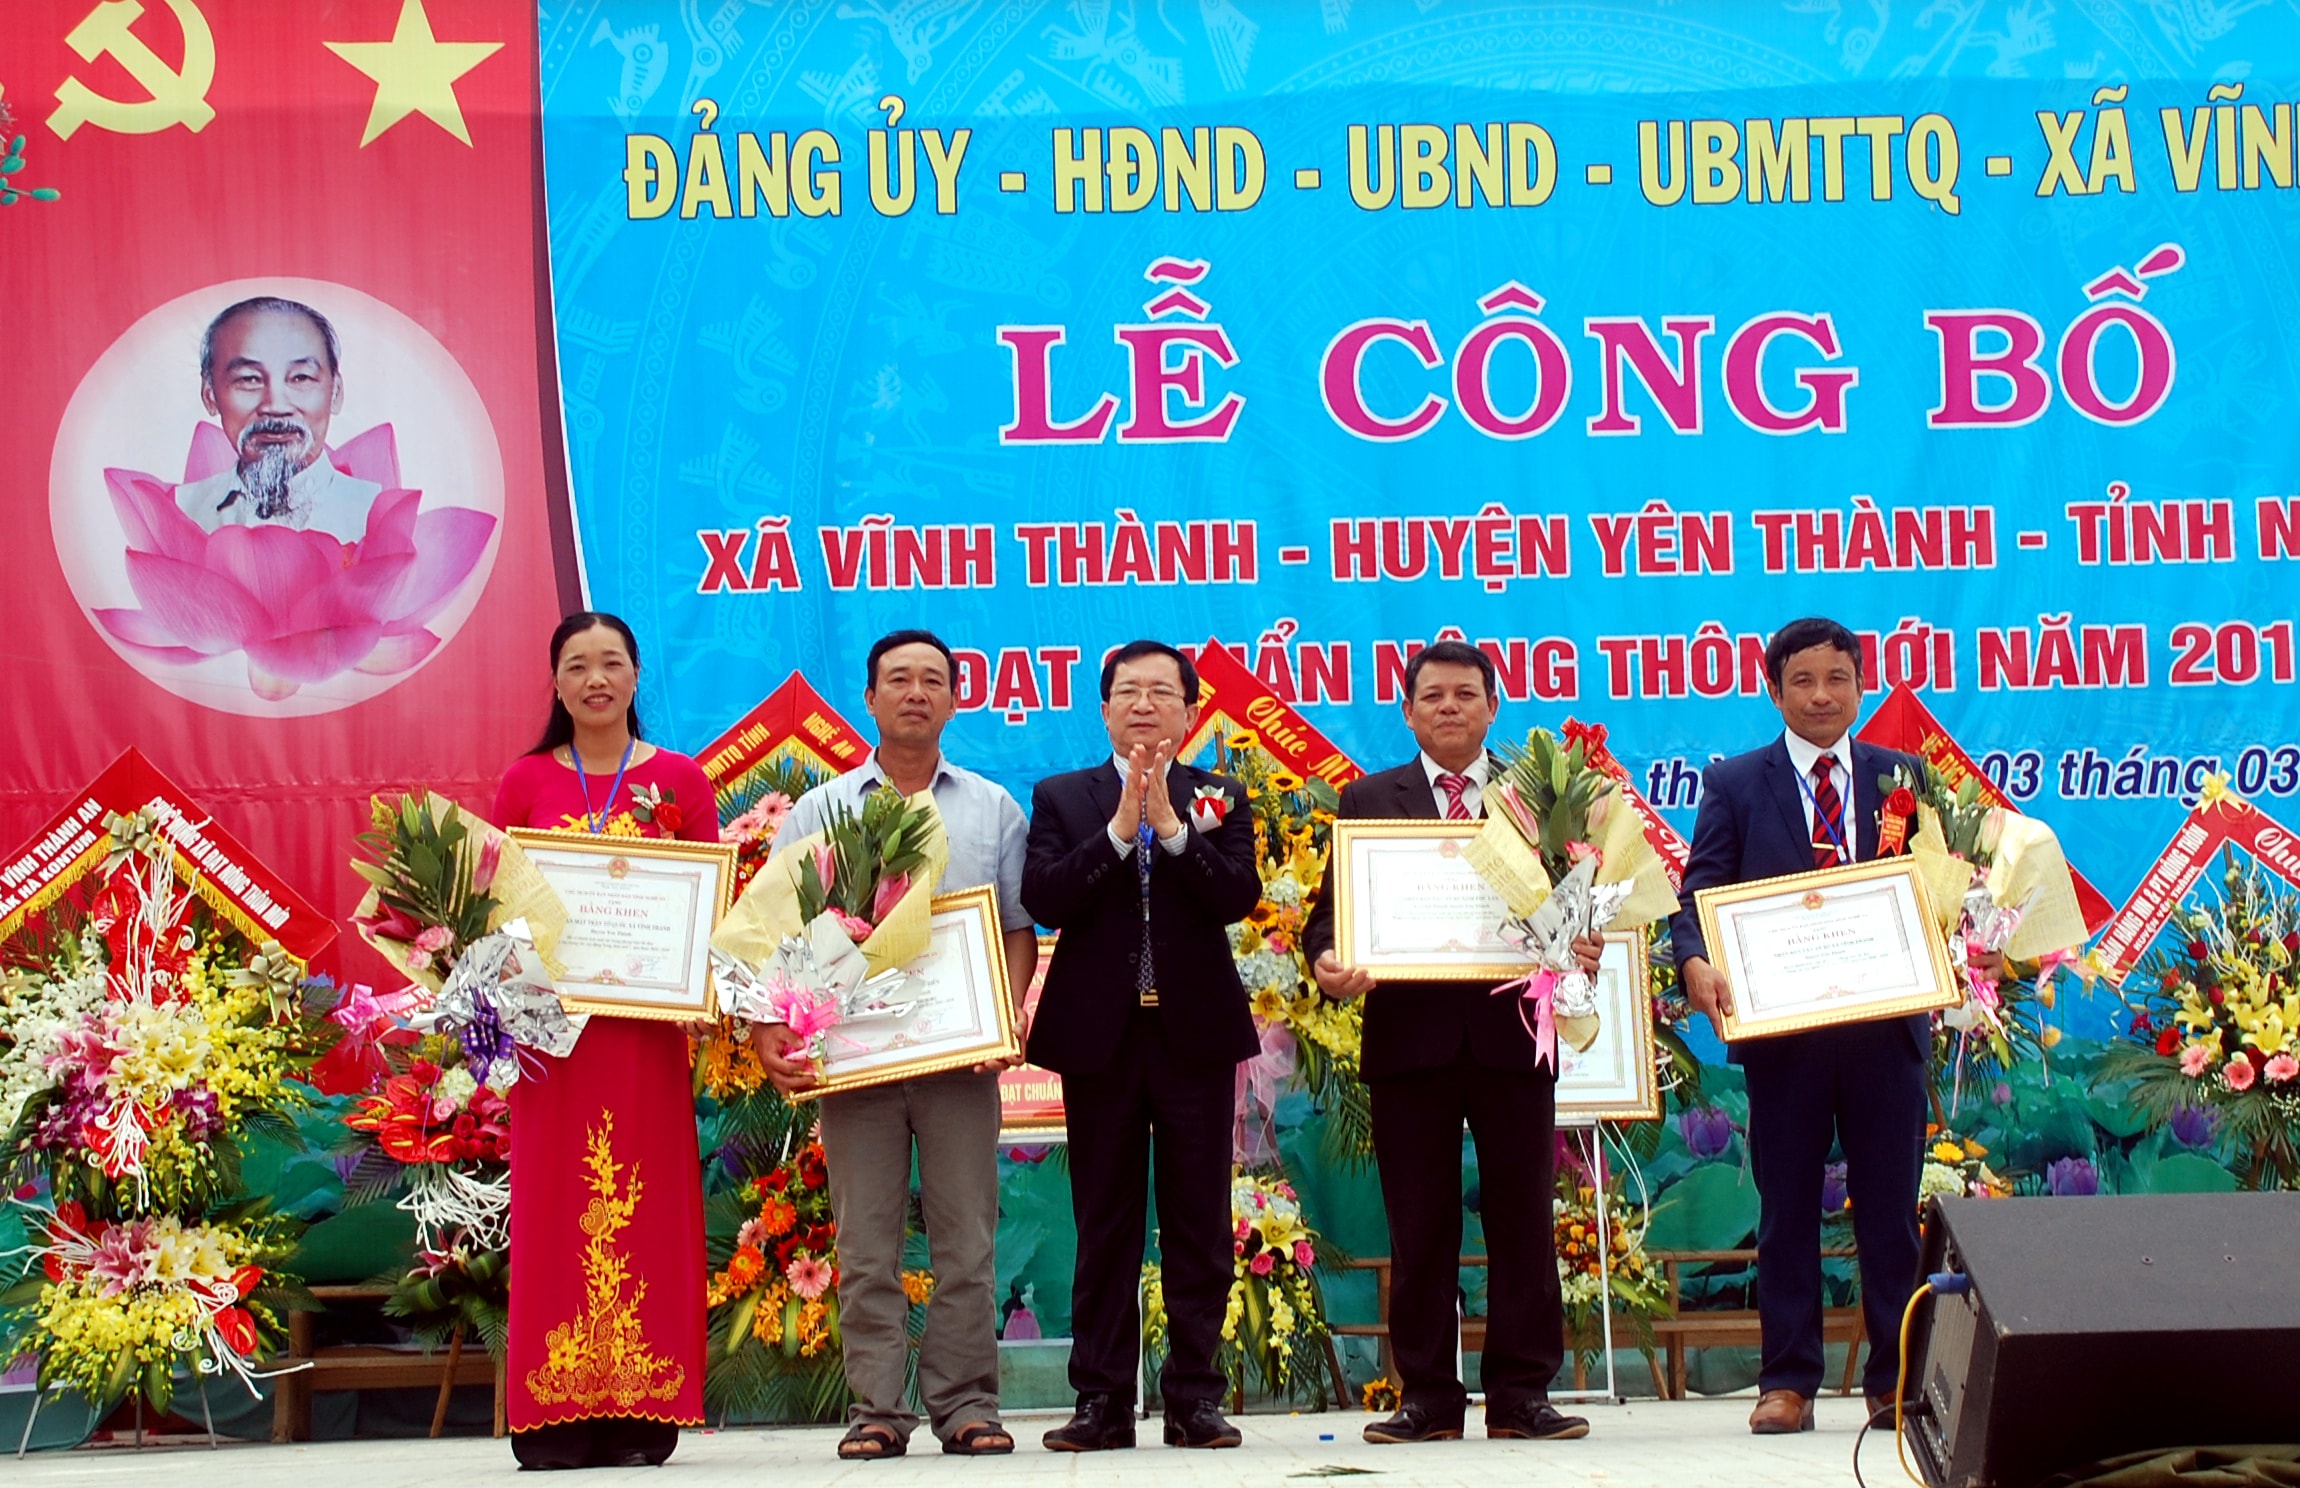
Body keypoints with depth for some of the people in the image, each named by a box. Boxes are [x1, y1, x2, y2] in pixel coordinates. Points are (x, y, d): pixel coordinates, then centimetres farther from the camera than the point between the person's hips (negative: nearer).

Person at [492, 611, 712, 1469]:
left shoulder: (679, 781, 8)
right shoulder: (525, 782, 10)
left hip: (646, 1020, 0)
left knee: (644, 1204, -1)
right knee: (553, 1202, -1)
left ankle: (640, 1415, 2)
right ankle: (555, 1419, 1)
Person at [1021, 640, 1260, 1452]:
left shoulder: (1221, 801, 9)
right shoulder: (1061, 798, 8)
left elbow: (1237, 898, -7)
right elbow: (1044, 899, -7)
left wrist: (1170, 822, -16)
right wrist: (1121, 827, -14)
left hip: (1195, 1031, 0)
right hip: (1099, 1033, 0)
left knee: (1198, 1224, 1)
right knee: (1105, 1224, 3)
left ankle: (1194, 1395, 5)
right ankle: (1103, 1400, 5)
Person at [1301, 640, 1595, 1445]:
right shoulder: (1369, 800, 11)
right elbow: (1331, 911, 5)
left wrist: (1585, 944, -17)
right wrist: (1327, 960, -16)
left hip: (1512, 1035, 0)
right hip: (1409, 1037, 0)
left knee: (1522, 1220, 2)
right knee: (1419, 1228, 3)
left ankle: (1522, 1393, 7)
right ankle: (1427, 1395, 8)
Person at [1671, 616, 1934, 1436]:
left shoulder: (1906, 778, 11)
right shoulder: (1736, 785, 6)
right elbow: (1699, 893, -1)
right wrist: (1696, 962, -21)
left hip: (1887, 1023, 1)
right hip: (1782, 1025, -1)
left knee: (1890, 1207, 4)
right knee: (1786, 1208, 4)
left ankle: (1896, 1379, 10)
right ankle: (1787, 1383, 9)